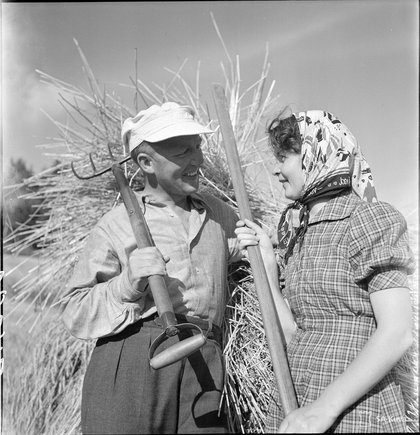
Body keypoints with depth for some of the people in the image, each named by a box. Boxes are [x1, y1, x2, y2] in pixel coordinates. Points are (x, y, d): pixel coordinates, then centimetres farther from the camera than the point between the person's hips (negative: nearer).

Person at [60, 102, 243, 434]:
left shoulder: (219, 213, 17)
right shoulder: (115, 226, 4)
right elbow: (76, 312, 2)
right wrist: (128, 285, -16)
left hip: (203, 369, 3)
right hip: (130, 365, -2)